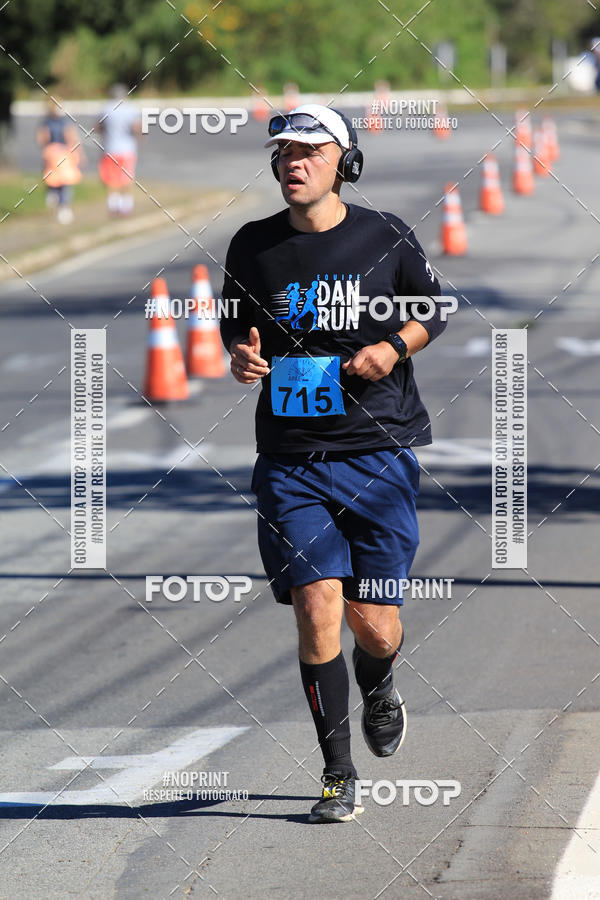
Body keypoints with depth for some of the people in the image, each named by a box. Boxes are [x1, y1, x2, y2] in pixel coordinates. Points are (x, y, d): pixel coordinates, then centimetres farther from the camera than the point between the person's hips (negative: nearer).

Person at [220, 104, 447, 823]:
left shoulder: (385, 238, 0)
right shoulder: (253, 247, 3)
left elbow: (432, 309, 14)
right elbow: (234, 324, 18)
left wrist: (395, 346, -5)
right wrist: (240, 355, -4)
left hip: (378, 452, -1)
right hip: (291, 460, 1)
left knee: (375, 627, 0)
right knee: (317, 611, -11)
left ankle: (377, 688, 39)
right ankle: (338, 775, 3)